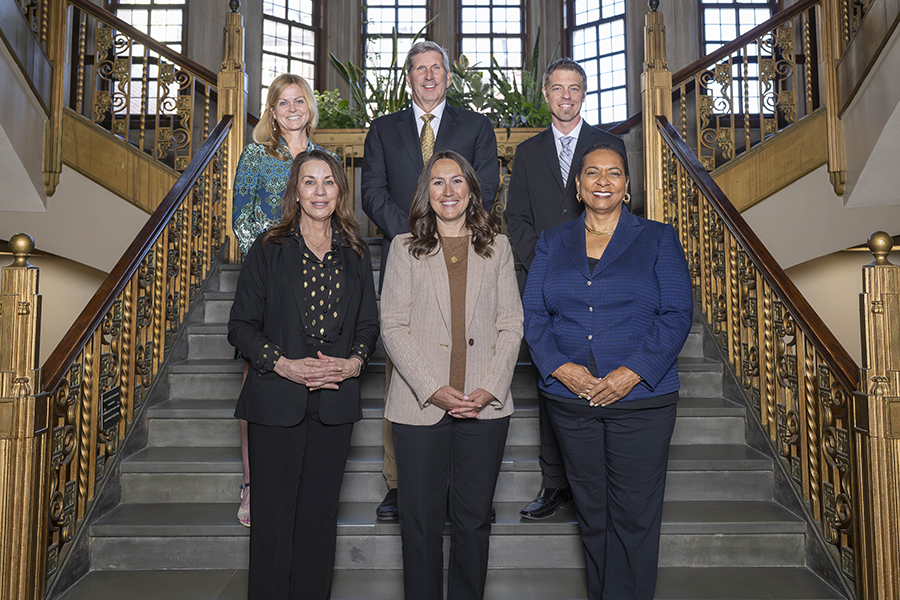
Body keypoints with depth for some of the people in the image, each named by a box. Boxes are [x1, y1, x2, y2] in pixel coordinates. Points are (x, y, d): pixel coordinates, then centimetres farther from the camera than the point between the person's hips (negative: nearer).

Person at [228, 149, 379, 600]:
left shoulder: (356, 255, 8)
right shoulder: (268, 249, 0)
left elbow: (368, 325, 12)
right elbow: (241, 326, -1)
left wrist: (354, 362, -7)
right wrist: (281, 364, -15)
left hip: (335, 401, 3)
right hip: (277, 400, -2)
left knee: (321, 514, 12)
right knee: (273, 516, 5)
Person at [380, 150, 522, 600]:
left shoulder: (497, 247, 10)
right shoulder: (405, 247, 6)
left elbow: (511, 325, 6)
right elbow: (393, 327, -1)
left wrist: (490, 389, -7)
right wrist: (434, 389, -12)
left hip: (485, 407, 1)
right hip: (420, 406, -1)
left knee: (474, 519, 10)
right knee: (420, 520, 7)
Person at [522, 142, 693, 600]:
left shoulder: (658, 240, 5)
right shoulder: (552, 243, 11)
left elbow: (677, 315, -3)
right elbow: (533, 314, 5)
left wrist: (631, 373, -15)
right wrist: (560, 367, -12)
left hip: (641, 398, -2)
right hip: (570, 399, 2)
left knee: (634, 517, 1)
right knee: (591, 514, 13)